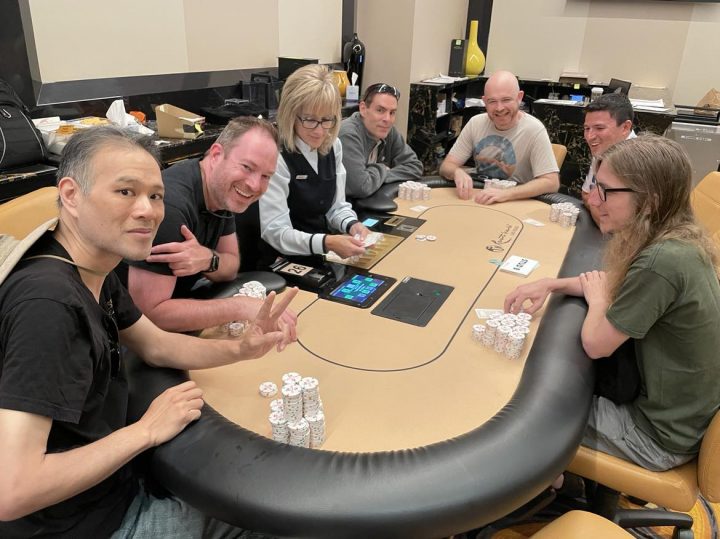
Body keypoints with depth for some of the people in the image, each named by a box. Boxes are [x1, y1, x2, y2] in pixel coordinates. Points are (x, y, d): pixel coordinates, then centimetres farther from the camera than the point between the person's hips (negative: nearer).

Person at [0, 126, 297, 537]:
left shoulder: (95, 270, -3)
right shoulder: (47, 303, -33)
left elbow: (156, 345, 8)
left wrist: (241, 349, -9)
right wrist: (147, 430, -24)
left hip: (111, 487, 8)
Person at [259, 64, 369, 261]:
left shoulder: (333, 146, 3)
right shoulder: (274, 156, -18)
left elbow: (337, 206, 8)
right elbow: (276, 232, -20)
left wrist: (352, 225, -13)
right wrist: (327, 243, -35)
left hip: (326, 255, 7)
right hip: (286, 262, -7)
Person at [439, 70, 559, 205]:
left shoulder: (534, 130, -14)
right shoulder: (476, 123, -1)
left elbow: (551, 182, -19)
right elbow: (446, 166, 1)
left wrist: (505, 193, -33)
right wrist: (457, 172, -24)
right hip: (479, 201, 3)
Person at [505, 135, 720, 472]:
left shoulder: (662, 261, -34)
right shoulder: (681, 242, -6)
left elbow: (595, 344, -24)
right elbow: (617, 286, 10)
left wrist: (596, 298, -4)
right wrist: (551, 284, -5)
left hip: (660, 436, -8)